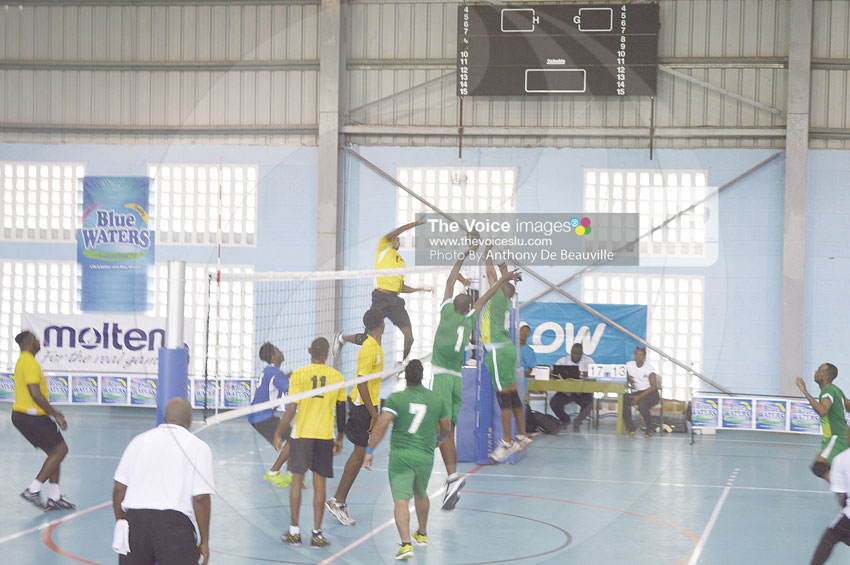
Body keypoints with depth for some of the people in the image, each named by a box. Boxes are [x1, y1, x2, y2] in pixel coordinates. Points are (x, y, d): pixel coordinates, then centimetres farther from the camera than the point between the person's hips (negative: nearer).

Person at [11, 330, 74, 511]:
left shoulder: (22, 361, 17)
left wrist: (52, 412, 24)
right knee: (60, 449, -7)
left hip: (21, 414, 10)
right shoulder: (30, 363, -17)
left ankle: (54, 498, 12)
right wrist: (55, 415, -17)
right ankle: (33, 490, -8)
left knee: (55, 452, 12)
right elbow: (35, 394, -24)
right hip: (32, 416, -10)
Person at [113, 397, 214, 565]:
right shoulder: (198, 447, 6)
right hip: (174, 521, -4)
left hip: (134, 519, 4)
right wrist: (204, 541, 4)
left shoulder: (139, 440, 16)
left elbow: (119, 489, 13)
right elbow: (201, 498, -3)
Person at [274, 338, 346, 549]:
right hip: (325, 435, 1)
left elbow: (291, 409, -8)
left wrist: (279, 434, 1)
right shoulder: (336, 376, 3)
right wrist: (340, 438, 19)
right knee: (319, 482, 5)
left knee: (297, 480, 8)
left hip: (302, 433, -1)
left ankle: (294, 531, 9)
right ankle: (317, 534, 5)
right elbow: (341, 411, 8)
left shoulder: (298, 374, -4)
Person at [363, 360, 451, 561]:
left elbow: (382, 425, -15)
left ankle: (406, 543, -23)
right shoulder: (436, 399, 5)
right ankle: (422, 534, 45)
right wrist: (438, 438, 38)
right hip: (425, 457, 4)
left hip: (400, 455, -4)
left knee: (401, 500, -8)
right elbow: (446, 428, 17)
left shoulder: (396, 399, -5)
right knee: (421, 495, 27)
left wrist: (370, 450, -11)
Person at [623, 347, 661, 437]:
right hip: (638, 392, 5)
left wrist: (639, 397, -26)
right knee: (623, 399, -25)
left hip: (651, 393, -5)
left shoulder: (649, 368, -13)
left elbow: (654, 387, -19)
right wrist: (628, 379, -11)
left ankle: (649, 430, -13)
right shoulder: (629, 365, 3)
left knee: (642, 406, -37)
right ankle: (631, 427, -14)